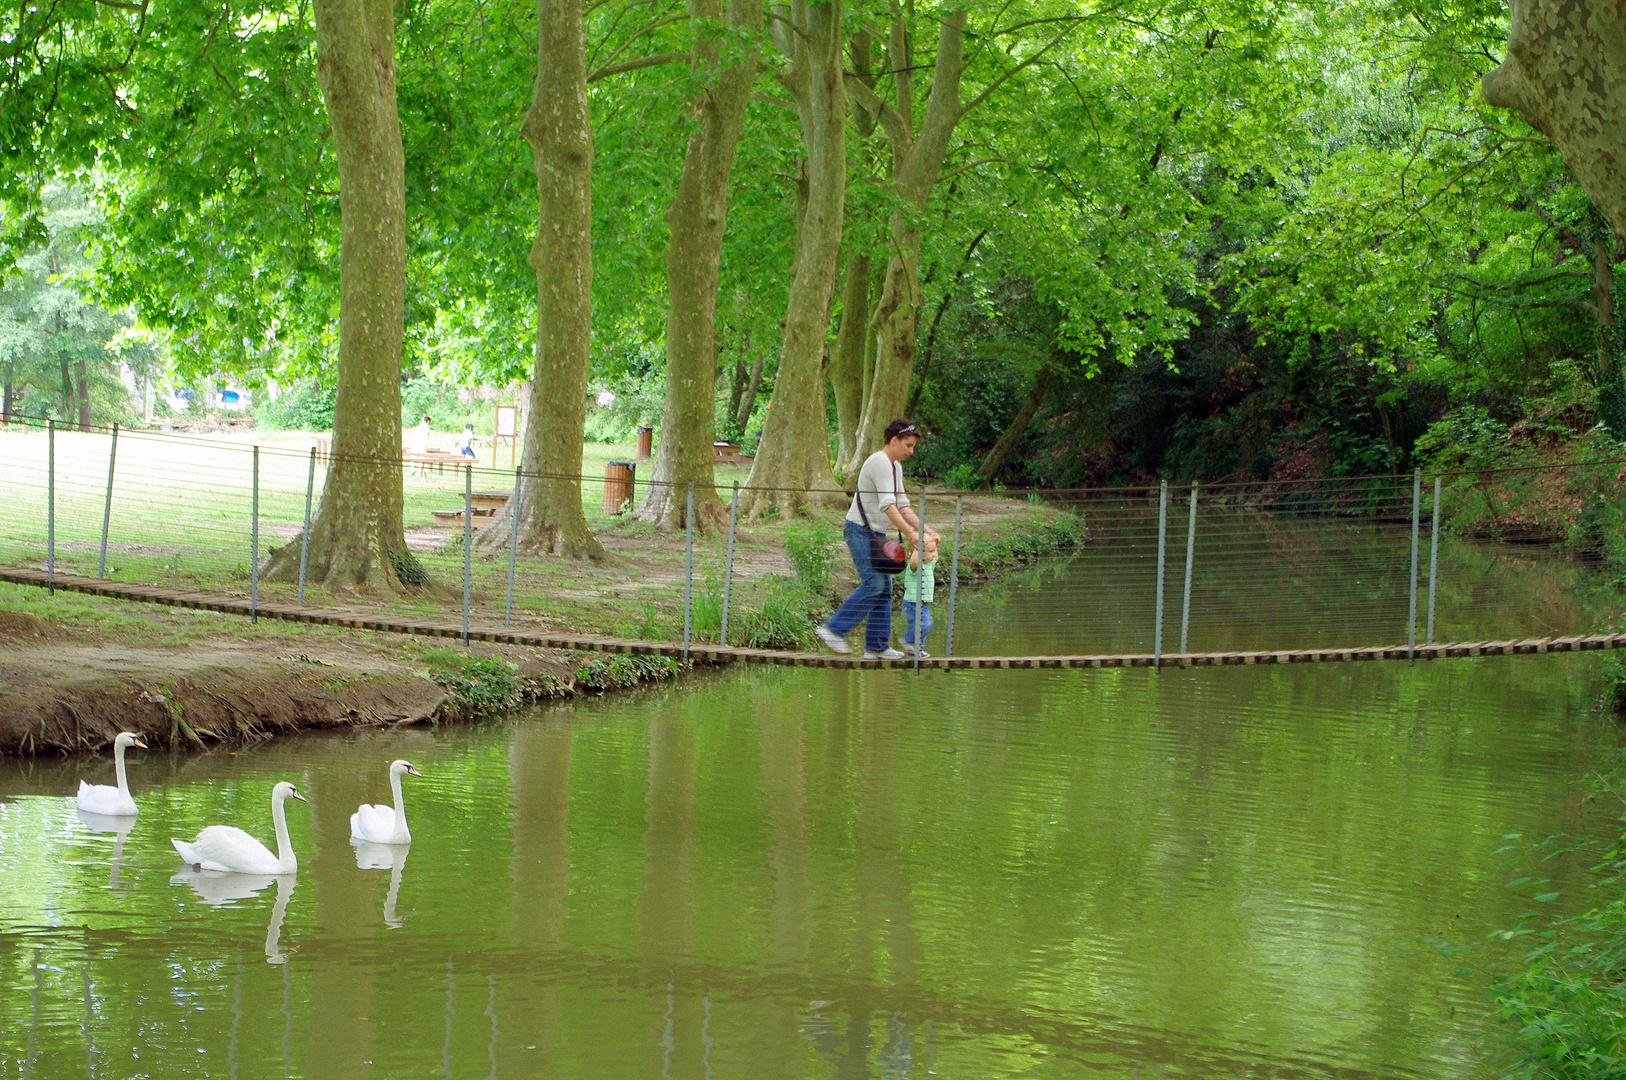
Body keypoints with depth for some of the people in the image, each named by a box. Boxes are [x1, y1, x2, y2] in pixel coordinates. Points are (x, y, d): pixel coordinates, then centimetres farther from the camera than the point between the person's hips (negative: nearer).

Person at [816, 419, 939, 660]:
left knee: (884, 587, 5)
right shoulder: (879, 463, -15)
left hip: (875, 532, 10)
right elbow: (888, 505, -22)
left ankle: (877, 647, 8)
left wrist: (924, 529, 7)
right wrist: (909, 533, -26)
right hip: (860, 530, -10)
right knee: (874, 582, -19)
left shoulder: (895, 467, 18)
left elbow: (902, 505, 19)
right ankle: (834, 629, -16)